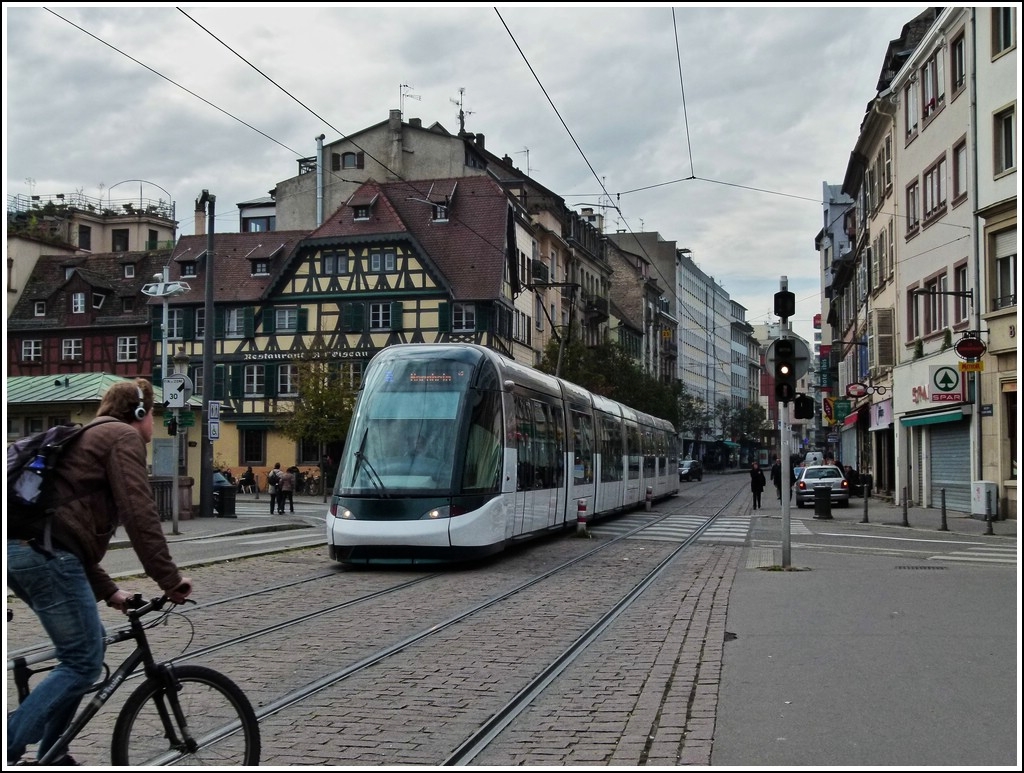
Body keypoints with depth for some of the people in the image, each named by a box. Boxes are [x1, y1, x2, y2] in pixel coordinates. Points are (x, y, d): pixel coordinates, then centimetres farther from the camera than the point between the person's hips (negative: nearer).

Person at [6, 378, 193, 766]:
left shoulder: (89, 439, 29)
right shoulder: (124, 437, 0)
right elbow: (139, 515, -13)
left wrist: (108, 590, 22)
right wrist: (170, 578, -9)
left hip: (23, 549, 10)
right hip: (45, 552, -10)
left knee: (86, 644, 19)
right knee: (84, 661, -5)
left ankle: (50, 754, 22)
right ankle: (11, 748, -8)